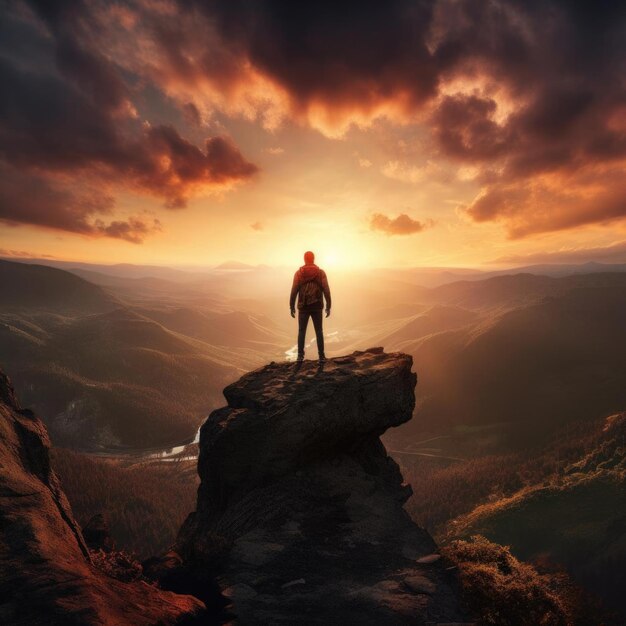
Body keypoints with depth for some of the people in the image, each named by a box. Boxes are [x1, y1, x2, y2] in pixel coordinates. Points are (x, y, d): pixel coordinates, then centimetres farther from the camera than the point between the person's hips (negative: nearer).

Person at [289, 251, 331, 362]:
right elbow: (326, 291, -6)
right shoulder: (321, 273, -2)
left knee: (301, 331, 10)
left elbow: (294, 291, -5)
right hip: (316, 307, 0)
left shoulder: (298, 273, -2)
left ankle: (300, 356, 6)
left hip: (303, 307, 0)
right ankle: (321, 356, 6)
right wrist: (328, 307, 1)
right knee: (319, 331, 8)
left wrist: (292, 307, 3)